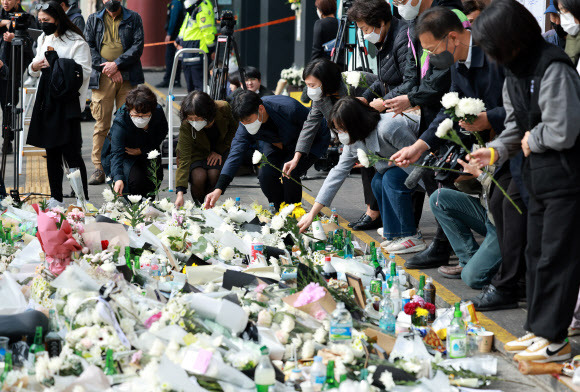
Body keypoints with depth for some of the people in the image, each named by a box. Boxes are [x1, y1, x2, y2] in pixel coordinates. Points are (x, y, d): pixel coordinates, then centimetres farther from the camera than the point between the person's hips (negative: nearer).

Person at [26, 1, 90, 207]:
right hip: (47, 101, 7)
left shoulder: (76, 42, -8)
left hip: (68, 103, -7)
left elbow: (83, 72, -15)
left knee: (71, 152, -8)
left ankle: (83, 198, -1)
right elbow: (35, 71, 22)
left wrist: (55, 65, -17)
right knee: (51, 151, 10)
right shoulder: (43, 39, 15)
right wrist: (34, 67, -1)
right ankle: (56, 197, 17)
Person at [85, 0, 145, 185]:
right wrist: (106, 67, -8)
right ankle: (99, 168, -1)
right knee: (101, 124, -3)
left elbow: (138, 46, -1)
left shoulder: (133, 19, 9)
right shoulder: (94, 20, 14)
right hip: (103, 79, 0)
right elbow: (89, 47, 5)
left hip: (128, 78, 0)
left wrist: (117, 64, -11)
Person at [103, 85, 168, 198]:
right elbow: (116, 154, -40)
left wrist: (143, 150, -16)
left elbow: (162, 133, -2)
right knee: (135, 179, -28)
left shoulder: (158, 112, -23)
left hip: (147, 152, 4)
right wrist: (118, 178, -57)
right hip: (124, 155, -4)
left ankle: (148, 197, 15)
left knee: (155, 177, -19)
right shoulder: (120, 123, -34)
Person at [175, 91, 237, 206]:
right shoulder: (186, 126, -32)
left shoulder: (224, 109, -28)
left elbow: (234, 128, -4)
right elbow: (183, 158, -35)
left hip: (219, 150, 1)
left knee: (213, 174, -28)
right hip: (197, 152, -1)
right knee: (199, 176, -30)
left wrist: (219, 151, -13)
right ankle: (197, 204, -1)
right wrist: (180, 192, -44)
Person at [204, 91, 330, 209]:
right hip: (275, 146, 5)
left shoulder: (289, 108, -37)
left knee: (289, 174, -29)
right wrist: (219, 189, -34)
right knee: (265, 174, -21)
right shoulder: (245, 127, -22)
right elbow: (235, 154, -24)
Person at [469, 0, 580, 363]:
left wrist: (534, 139, -8)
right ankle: (538, 329, 26)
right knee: (536, 254, 15)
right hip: (540, 178, 9)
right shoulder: (515, 74, 8)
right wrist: (497, 151, -1)